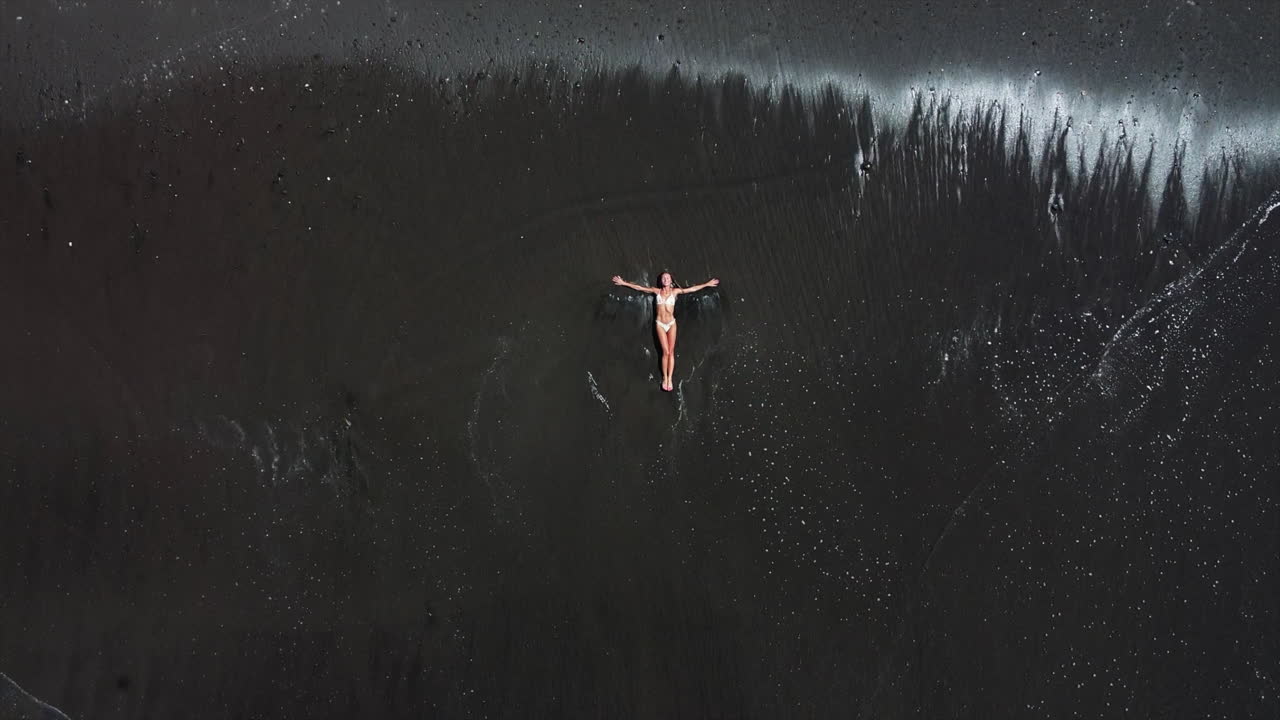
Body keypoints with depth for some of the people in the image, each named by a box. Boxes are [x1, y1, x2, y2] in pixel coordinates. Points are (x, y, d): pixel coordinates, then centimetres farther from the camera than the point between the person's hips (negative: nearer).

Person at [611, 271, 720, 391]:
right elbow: (639, 287, 5)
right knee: (666, 352, -5)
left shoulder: (675, 291, 1)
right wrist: (624, 283, 6)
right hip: (660, 324, -1)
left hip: (671, 323, 1)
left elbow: (692, 289, 4)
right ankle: (664, 378, 5)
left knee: (671, 352, -1)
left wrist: (707, 284, 3)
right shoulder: (657, 291, 2)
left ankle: (670, 379, 3)